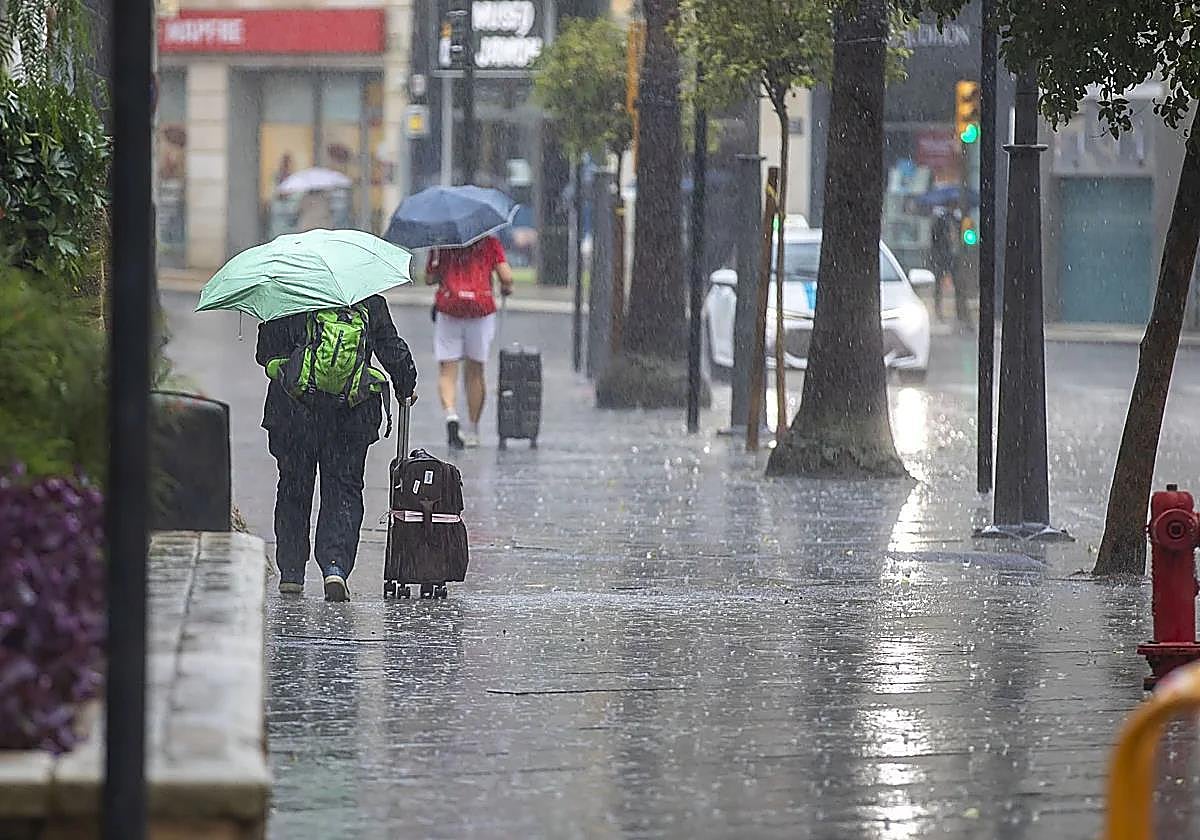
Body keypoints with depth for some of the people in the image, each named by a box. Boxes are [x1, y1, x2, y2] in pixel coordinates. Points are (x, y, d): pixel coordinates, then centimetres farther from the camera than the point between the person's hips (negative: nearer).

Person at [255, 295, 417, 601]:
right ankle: (336, 565, -12)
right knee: (343, 490, 7)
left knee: (294, 488, 14)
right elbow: (393, 351, 4)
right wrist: (406, 386, 21)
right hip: (352, 415, 0)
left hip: (295, 414, 0)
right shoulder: (371, 302, -2)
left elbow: (266, 354, -4)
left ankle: (291, 572, 18)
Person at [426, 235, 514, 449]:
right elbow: (506, 276, -4)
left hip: (448, 306, -1)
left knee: (447, 372, 1)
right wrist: (506, 289, 18)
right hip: (481, 307, 1)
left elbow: (429, 278, 6)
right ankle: (473, 431, 17)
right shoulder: (489, 242, 3)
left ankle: (451, 414, -25)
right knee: (475, 372, 13)